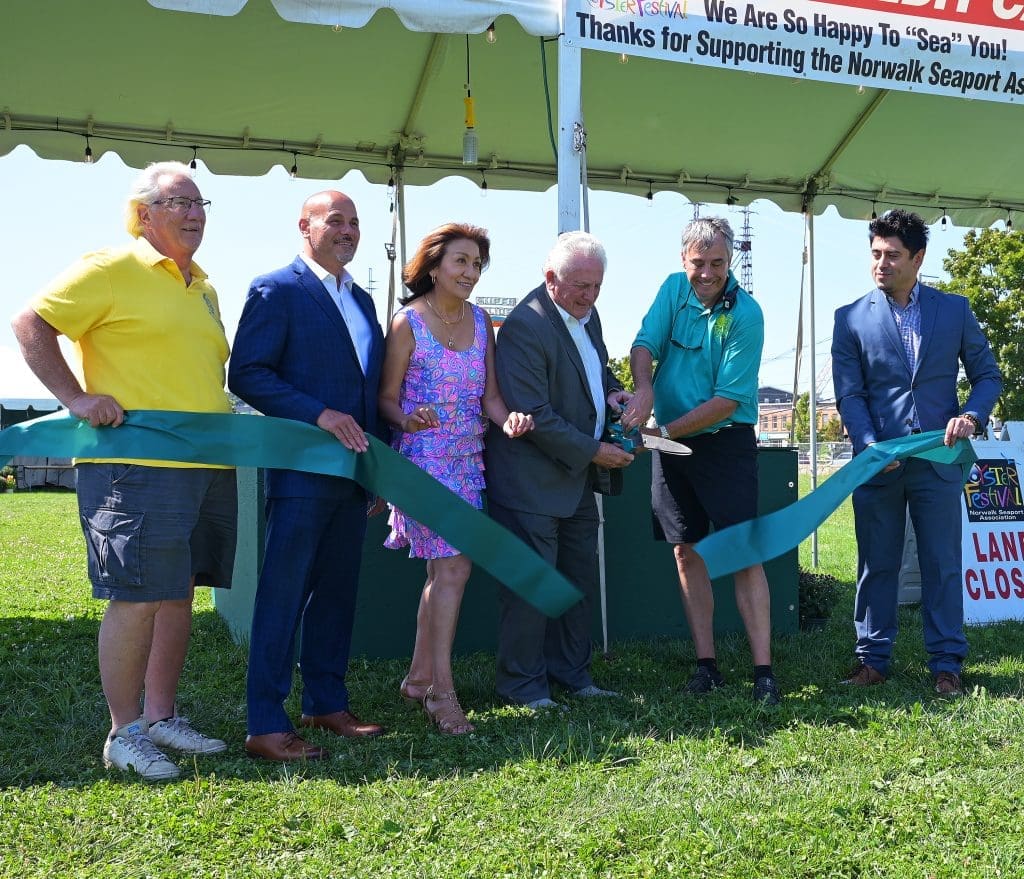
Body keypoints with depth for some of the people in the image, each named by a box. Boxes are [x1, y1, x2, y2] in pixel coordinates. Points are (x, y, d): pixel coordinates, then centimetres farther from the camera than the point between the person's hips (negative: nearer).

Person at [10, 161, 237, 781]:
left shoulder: (203, 288, 20)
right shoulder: (110, 269, -4)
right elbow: (31, 325, -6)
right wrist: (78, 399, -14)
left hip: (207, 467, 8)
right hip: (136, 466, -8)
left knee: (179, 592, 12)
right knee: (136, 599, -5)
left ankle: (162, 717, 24)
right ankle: (124, 734, 8)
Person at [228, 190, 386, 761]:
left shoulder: (362, 300, 18)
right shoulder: (277, 291, -5)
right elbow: (246, 374, -13)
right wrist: (319, 414, -20)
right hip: (301, 467, -7)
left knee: (338, 590, 12)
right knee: (284, 593, -5)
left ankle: (327, 704, 22)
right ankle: (266, 725, 0)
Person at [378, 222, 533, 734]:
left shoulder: (480, 321, 9)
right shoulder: (408, 322, -7)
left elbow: (490, 393, 9)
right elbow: (386, 398, -6)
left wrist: (507, 419, -12)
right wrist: (408, 420, -27)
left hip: (469, 458, 6)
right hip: (425, 457, -6)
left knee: (443, 569, 10)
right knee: (454, 566, -13)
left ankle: (418, 678, 22)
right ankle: (442, 691, -5)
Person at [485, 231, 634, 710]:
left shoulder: (586, 312, 7)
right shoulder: (525, 326, -21)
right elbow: (534, 415, -22)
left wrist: (612, 390, 2)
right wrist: (593, 451, -17)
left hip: (578, 477, 9)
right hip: (532, 481, -9)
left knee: (580, 580, 15)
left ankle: (571, 673, 27)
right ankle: (523, 683, 11)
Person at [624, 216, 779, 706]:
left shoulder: (745, 315, -14)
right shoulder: (674, 289, 2)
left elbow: (727, 401, -18)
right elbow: (644, 345, -8)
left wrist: (665, 431, -21)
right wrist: (644, 389, -29)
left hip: (725, 441, -5)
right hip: (671, 444, 5)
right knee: (687, 553, 7)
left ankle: (763, 671, -5)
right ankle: (706, 665, 16)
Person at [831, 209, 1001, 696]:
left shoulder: (953, 309, 6)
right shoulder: (851, 318, 3)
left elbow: (988, 375, 10)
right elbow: (849, 394, -1)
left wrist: (971, 415, -10)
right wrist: (871, 446, -16)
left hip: (938, 460, 0)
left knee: (942, 565, 4)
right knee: (877, 565, 7)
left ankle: (946, 663, 13)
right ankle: (873, 658, 17)